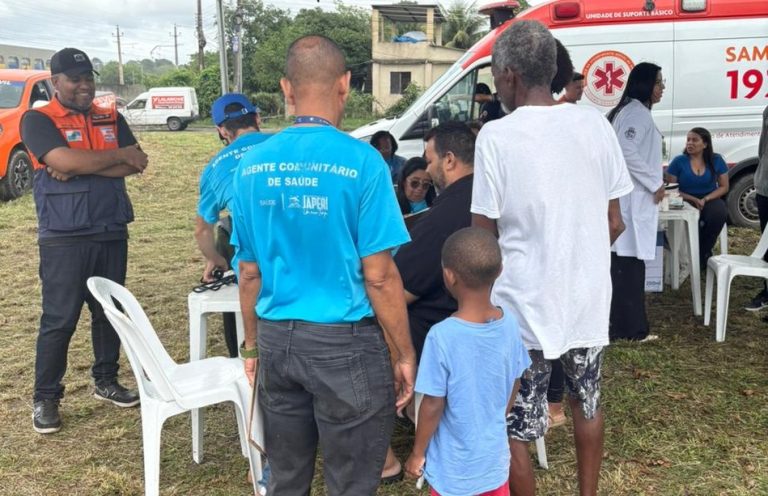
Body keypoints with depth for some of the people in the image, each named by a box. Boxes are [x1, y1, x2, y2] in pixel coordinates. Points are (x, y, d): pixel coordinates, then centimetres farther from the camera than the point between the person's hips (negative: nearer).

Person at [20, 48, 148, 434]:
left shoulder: (111, 120, 10)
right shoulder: (38, 120, -3)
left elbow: (137, 164, -4)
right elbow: (64, 161, -21)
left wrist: (82, 167, -14)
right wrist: (118, 155, -9)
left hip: (112, 234, 5)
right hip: (64, 239, -5)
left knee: (109, 312, 13)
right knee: (59, 320, 0)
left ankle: (106, 381, 28)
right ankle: (45, 398, 11)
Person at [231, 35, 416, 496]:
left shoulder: (253, 164, 1)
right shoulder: (361, 161, -13)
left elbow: (250, 273, 8)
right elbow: (379, 277, -13)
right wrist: (405, 354, -1)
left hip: (277, 339, 5)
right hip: (344, 342, -5)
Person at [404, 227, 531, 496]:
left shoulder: (442, 336, -27)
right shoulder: (509, 323, -10)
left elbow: (433, 406, -18)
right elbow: (513, 387, 3)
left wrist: (417, 453, -3)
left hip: (455, 466, -4)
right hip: (495, 455, 5)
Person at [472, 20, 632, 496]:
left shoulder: (496, 136, -14)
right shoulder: (594, 124, -2)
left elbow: (484, 234, -9)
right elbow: (614, 222, 4)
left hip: (525, 304, -5)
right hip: (589, 296, 5)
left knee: (516, 428, 8)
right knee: (588, 403, 26)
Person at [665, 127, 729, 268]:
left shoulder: (716, 160, 1)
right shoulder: (678, 161, -4)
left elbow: (724, 187, 5)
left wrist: (705, 199, -14)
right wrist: (693, 199, -17)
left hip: (710, 199, 2)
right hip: (687, 201, -2)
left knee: (719, 213, -33)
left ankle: (703, 253, -10)